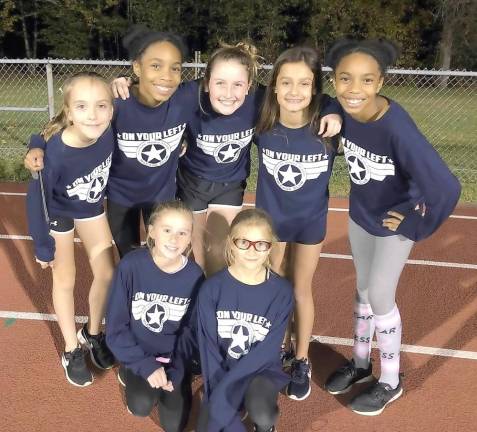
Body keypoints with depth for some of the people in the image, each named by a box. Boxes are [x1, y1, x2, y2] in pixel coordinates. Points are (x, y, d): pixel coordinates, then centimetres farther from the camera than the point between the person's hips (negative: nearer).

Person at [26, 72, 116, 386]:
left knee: (107, 274, 9)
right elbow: (37, 201, -24)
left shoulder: (108, 132, -31)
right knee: (65, 281, 10)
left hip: (91, 208, 4)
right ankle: (72, 350, 32)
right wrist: (43, 247, -14)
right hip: (58, 214, -4)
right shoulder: (54, 153, -39)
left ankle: (93, 333, 36)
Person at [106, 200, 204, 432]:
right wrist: (145, 365, -19)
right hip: (140, 353, 0)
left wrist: (176, 372, -15)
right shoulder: (131, 266, -21)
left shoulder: (194, 275, -16)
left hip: (176, 356, 1)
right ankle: (136, 379, 12)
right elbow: (116, 328, -13)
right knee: (141, 407, -22)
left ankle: (177, 385, 21)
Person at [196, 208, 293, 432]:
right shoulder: (212, 289, -11)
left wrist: (223, 396, -24)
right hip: (221, 372, 2)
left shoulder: (282, 292, -12)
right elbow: (209, 350, -10)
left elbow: (266, 352, -15)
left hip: (262, 371, -1)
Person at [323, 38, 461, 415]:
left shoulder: (397, 127, -36)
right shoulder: (343, 111, -18)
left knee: (380, 296, 5)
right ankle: (360, 363, 40)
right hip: (360, 214, 6)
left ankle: (391, 381, 28)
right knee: (364, 289, 19)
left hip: (394, 221, -6)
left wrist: (414, 224, -23)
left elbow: (446, 189, -38)